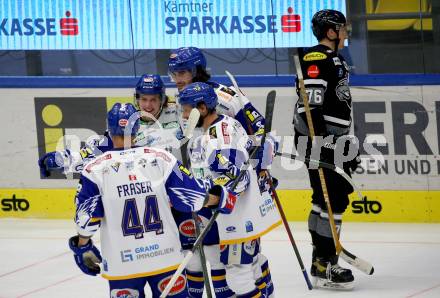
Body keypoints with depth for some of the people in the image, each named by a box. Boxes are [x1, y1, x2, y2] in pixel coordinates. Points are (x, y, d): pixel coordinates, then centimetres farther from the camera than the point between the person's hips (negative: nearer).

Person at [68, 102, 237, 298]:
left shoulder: (96, 169, -6)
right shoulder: (161, 158, -3)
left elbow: (86, 216, -4)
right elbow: (190, 194, 1)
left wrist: (82, 248, 10)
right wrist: (221, 198, 18)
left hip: (122, 264, -1)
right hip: (166, 257, 1)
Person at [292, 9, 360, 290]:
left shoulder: (335, 60, 18)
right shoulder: (317, 59, -15)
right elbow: (309, 106, -24)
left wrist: (347, 144, 27)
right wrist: (322, 144, -27)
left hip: (332, 141, 11)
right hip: (320, 141, -11)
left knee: (327, 200, 15)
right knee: (334, 201, -12)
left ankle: (321, 258, 24)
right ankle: (325, 267, -10)